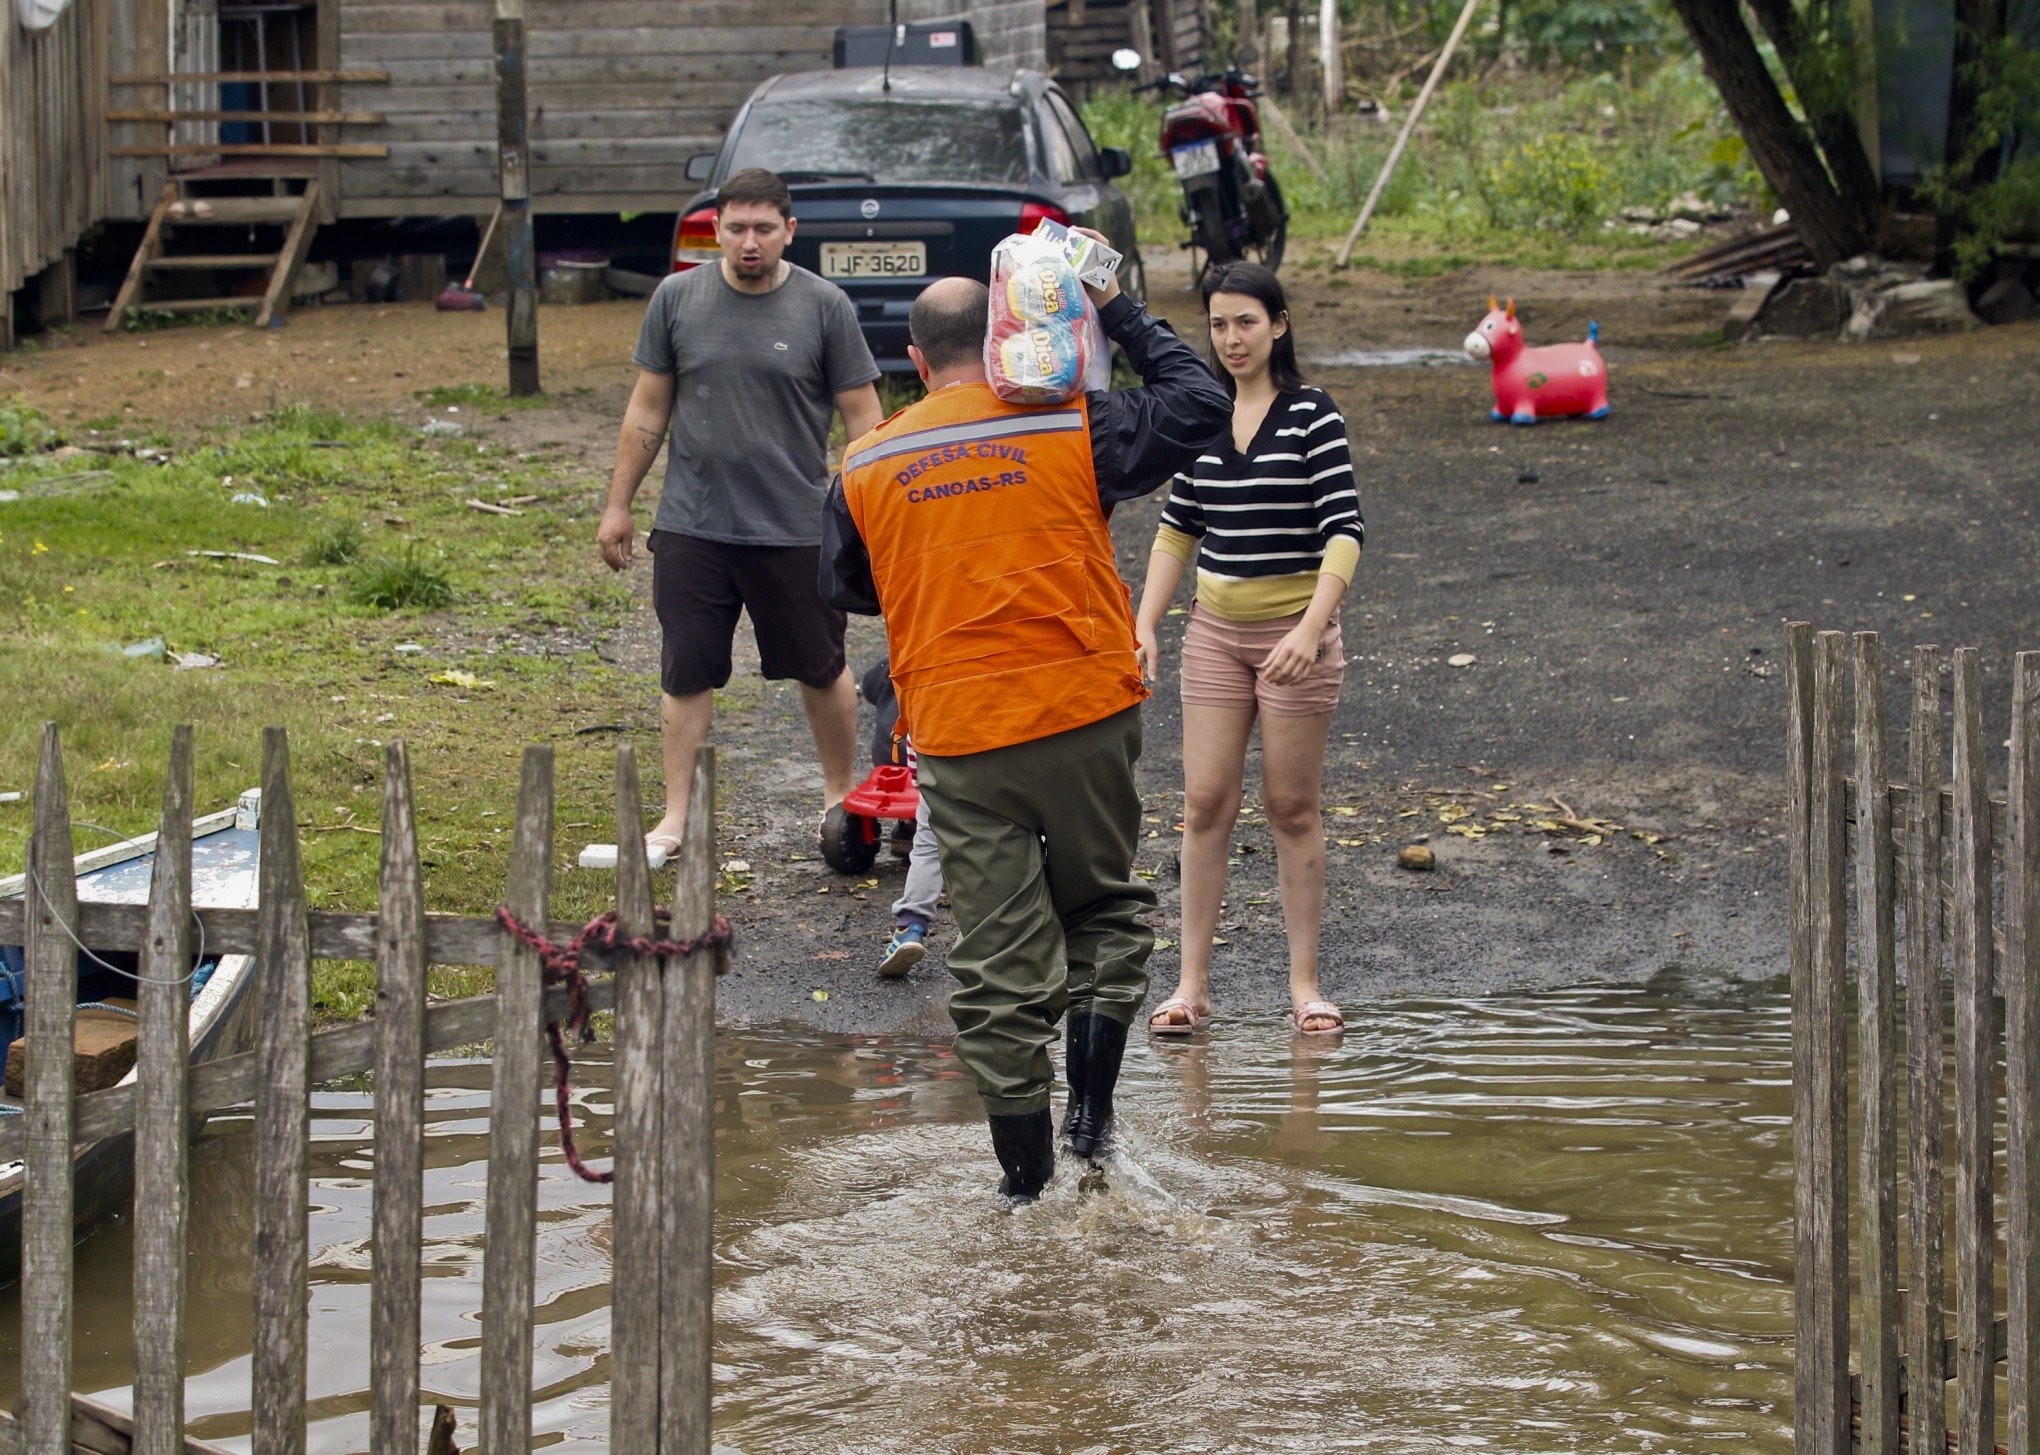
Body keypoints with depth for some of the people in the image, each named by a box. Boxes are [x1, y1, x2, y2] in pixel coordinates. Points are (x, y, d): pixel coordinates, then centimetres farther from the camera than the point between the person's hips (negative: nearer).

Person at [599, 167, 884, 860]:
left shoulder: (824, 306, -3)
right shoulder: (678, 299, 2)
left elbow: (862, 418, 0)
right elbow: (648, 410, 10)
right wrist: (618, 505, 11)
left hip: (796, 531, -1)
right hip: (691, 525, 1)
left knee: (821, 671, 11)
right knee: (686, 674, 2)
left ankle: (841, 796, 29)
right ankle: (675, 818, 9)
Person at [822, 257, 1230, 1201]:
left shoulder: (866, 469, 4)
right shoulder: (1071, 429, -4)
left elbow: (845, 588, 17)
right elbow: (1199, 408, 4)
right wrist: (1120, 315, 13)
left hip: (957, 740, 1)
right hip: (1086, 714, -1)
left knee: (997, 958, 5)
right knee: (1103, 907, 21)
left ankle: (1028, 1182, 9)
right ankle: (1092, 1109, 8)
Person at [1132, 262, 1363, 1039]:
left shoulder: (1312, 415, -9)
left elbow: (1344, 531, -14)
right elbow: (1177, 530, 14)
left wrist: (1310, 629, -24)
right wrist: (1144, 623, 7)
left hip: (1294, 629, -4)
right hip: (1215, 629, 4)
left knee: (1293, 807, 2)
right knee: (1206, 803, 1)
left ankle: (1305, 982, 11)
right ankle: (1193, 982, 6)